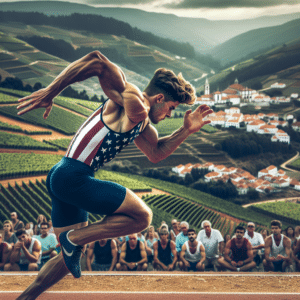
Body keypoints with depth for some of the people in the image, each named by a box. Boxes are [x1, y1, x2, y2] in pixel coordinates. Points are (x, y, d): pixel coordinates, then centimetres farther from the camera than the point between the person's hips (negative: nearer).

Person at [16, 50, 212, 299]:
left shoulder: (142, 119, 18)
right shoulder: (132, 100, -12)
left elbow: (155, 153, 30)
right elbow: (97, 61, -23)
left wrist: (186, 131, 19)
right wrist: (49, 93, -23)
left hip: (62, 178, 10)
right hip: (73, 177, -10)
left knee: (70, 256, 17)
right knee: (142, 216, -6)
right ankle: (73, 238, -4)